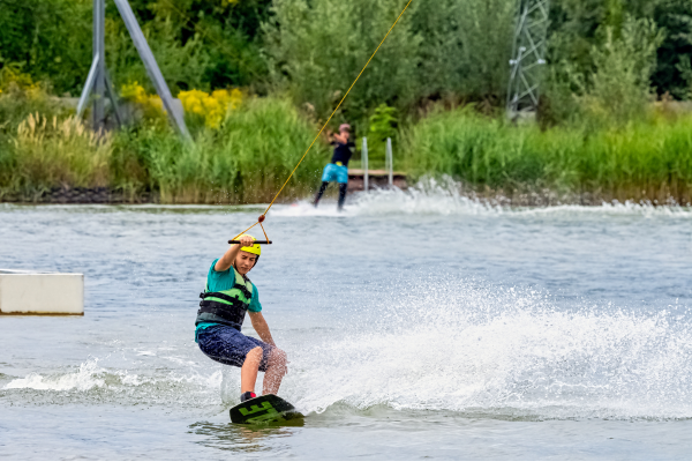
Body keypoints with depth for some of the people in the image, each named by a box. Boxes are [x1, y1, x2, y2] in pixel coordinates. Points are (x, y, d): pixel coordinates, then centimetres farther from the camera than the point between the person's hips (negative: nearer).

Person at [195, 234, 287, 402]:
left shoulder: (250, 287, 25)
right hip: (211, 332, -8)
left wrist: (273, 348, 37)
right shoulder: (223, 271, 2)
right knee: (255, 351, -32)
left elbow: (258, 321, 34)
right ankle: (247, 399, -52)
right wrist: (241, 243, -44)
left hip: (231, 335, 8)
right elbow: (225, 261, -23)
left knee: (278, 357, -2)